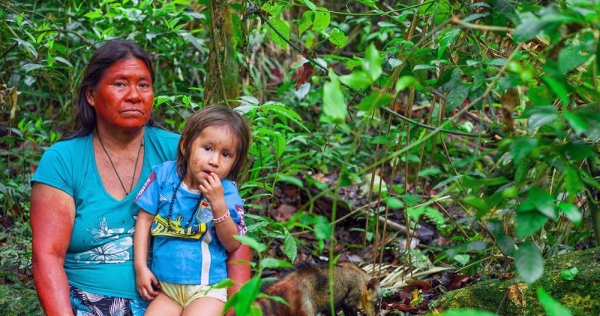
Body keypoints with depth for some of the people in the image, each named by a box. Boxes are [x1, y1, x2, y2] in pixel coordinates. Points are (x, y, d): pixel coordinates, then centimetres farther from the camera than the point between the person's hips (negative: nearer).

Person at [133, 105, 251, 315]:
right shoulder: (164, 175, -1)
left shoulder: (226, 191, -6)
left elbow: (233, 244, -9)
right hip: (165, 287, 3)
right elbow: (145, 219, 5)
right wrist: (141, 266, 0)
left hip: (206, 289, -2)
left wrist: (218, 204, -21)